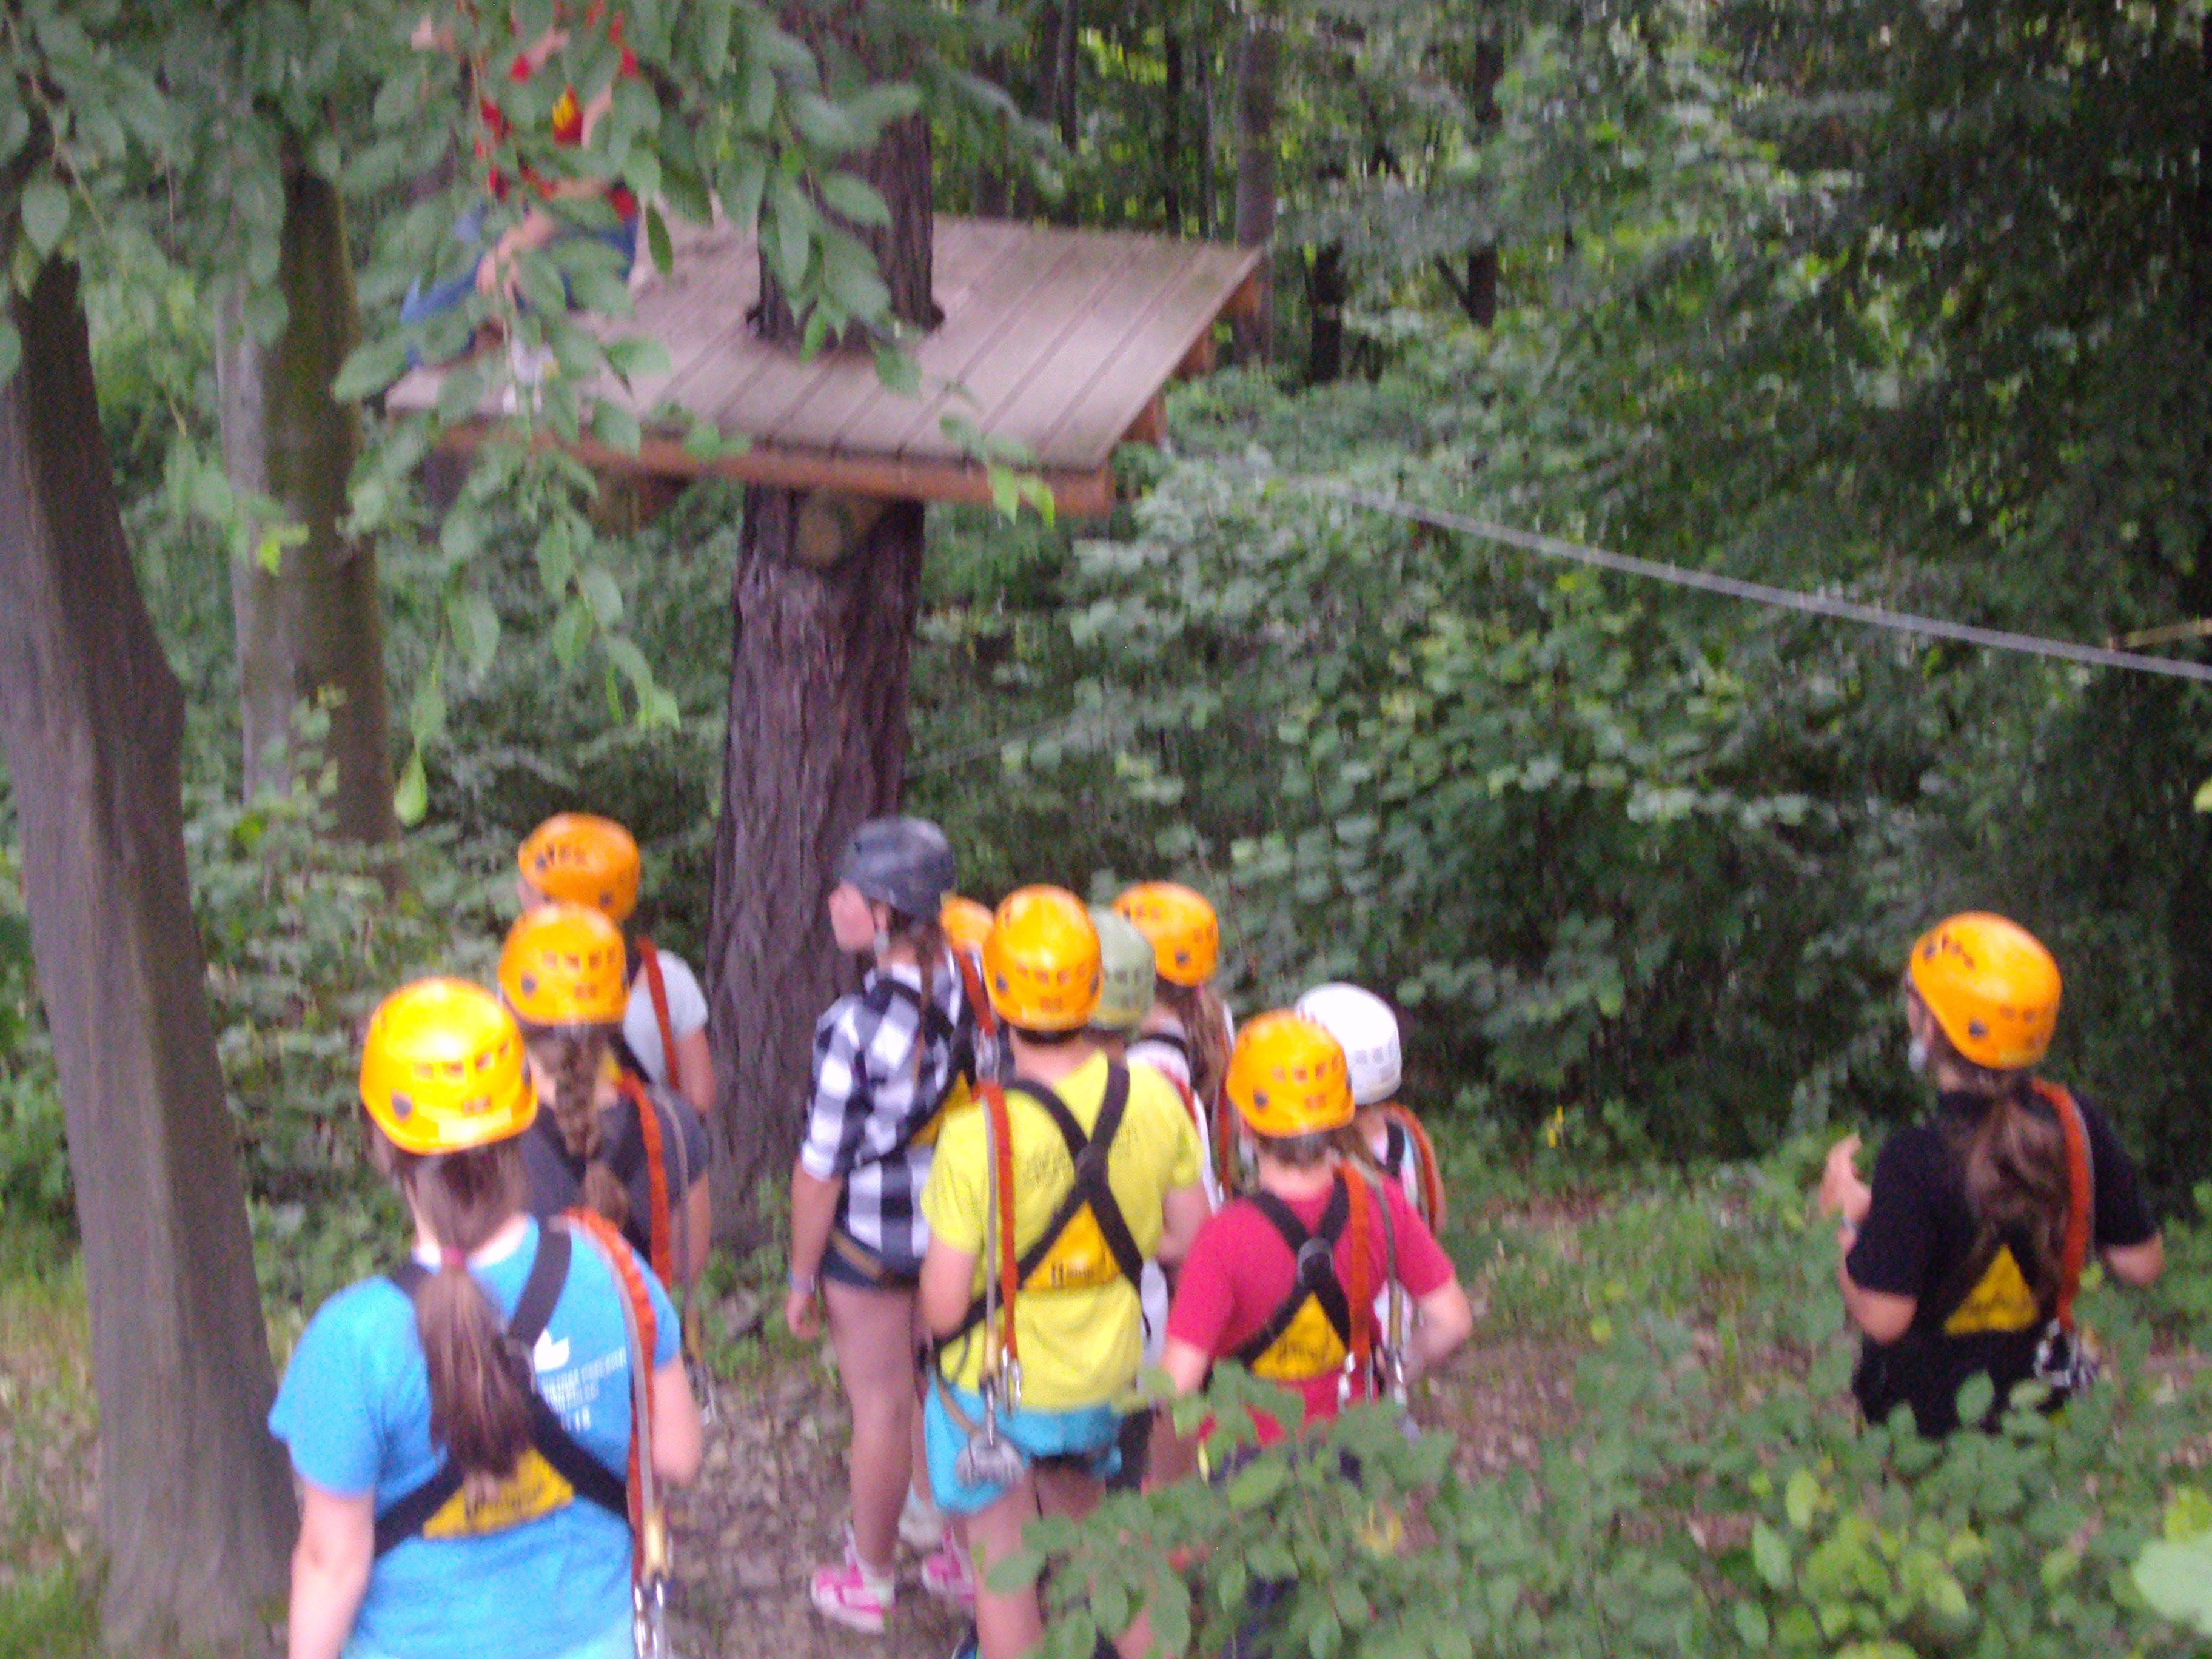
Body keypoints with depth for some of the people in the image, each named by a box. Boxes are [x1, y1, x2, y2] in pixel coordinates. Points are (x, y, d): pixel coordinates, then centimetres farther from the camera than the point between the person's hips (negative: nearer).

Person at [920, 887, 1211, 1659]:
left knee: (1003, 1569, 15)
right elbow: (1191, 1242, -3)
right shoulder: (1155, 1100, -15)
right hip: (1107, 1377, 4)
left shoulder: (979, 1133, -29)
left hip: (996, 1385, -4)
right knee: (1081, 1534, 30)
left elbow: (944, 1307, -23)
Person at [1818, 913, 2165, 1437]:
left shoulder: (1915, 1158, -27)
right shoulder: (2077, 1125, -11)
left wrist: (1848, 1214, -10)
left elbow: (1882, 1317, -24)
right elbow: (2141, 1265, -2)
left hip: (1930, 1414, -5)